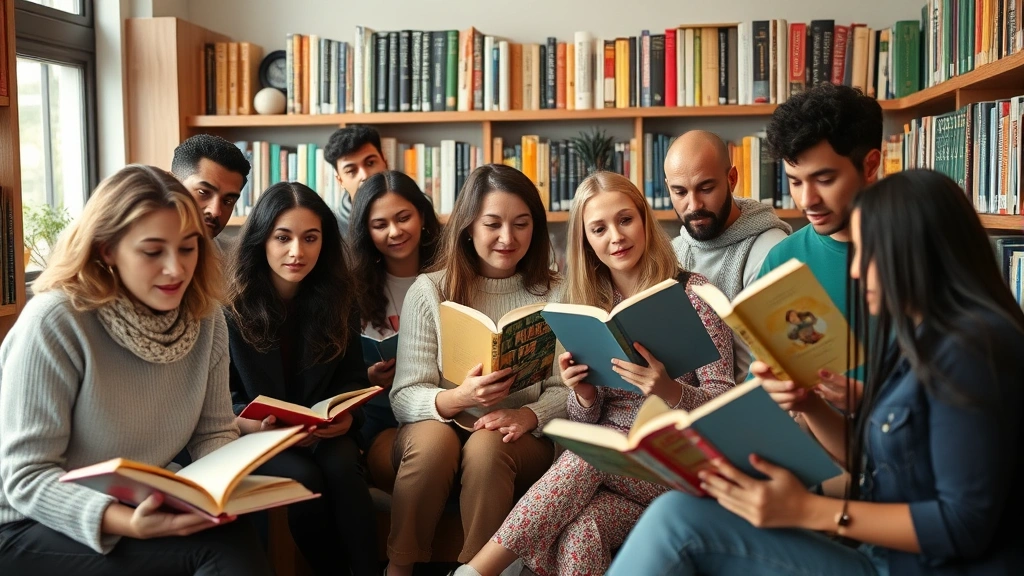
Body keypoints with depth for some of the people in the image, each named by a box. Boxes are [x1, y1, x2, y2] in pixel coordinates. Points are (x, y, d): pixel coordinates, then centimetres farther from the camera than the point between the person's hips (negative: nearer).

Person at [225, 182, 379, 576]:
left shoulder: (338, 297, 0)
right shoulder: (230, 306, -8)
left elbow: (353, 378, 5)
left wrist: (346, 416, -17)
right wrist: (251, 425, -26)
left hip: (323, 431, 2)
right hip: (256, 435, -2)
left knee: (342, 466, -31)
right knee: (305, 478, -30)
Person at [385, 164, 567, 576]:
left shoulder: (553, 293, -1)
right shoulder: (429, 290, -4)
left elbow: (564, 389, -3)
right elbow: (404, 396, -7)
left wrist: (529, 415, -25)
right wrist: (455, 399, -28)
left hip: (523, 439, 0)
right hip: (439, 430, 0)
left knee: (487, 446, -32)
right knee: (433, 438, -32)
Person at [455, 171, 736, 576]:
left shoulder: (693, 293, -4)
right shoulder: (587, 304, 8)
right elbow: (586, 422, 8)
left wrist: (669, 391, -28)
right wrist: (584, 393, -16)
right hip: (608, 465, 2)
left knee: (593, 451, -32)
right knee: (578, 537, -32)